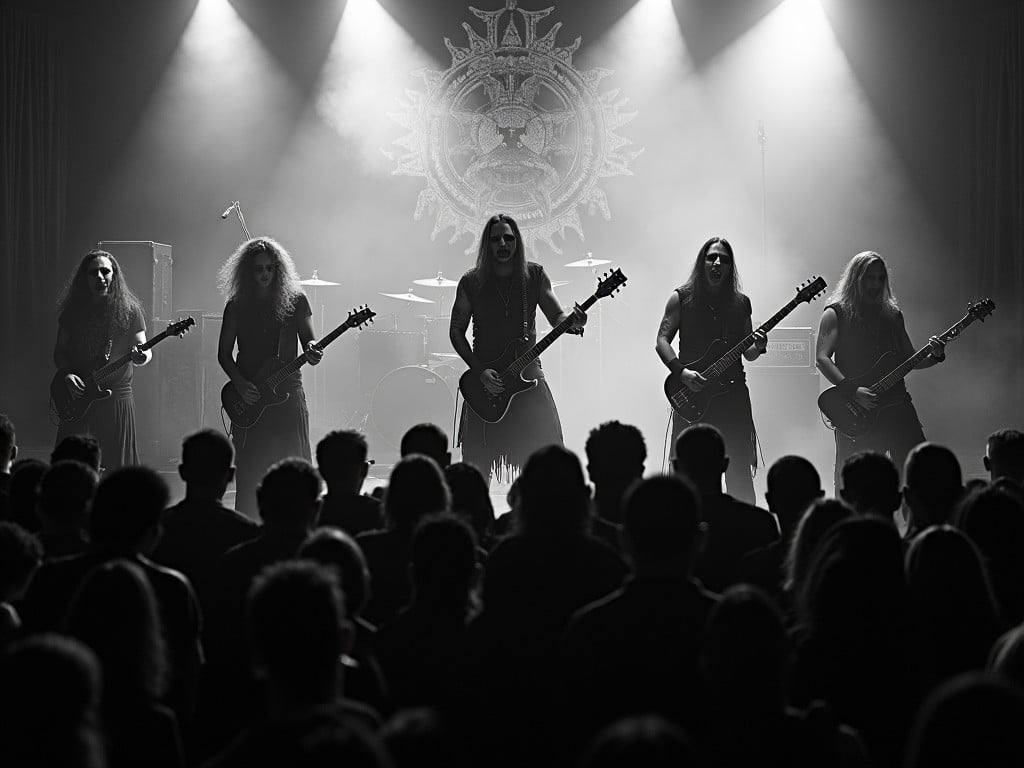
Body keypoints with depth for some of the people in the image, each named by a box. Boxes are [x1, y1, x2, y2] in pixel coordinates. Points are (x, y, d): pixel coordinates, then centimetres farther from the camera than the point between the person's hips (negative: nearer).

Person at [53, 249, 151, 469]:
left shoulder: (128, 310, 2)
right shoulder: (73, 311, 6)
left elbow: (142, 348, 3)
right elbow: (60, 350, 11)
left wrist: (142, 356, -20)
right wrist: (67, 375, -6)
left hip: (117, 396, -1)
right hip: (77, 399, 1)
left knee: (118, 466, 1)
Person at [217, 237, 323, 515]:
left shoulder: (295, 301, 4)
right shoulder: (237, 305, 6)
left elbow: (307, 339, 5)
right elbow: (224, 353, 8)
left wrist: (311, 351, -19)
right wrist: (240, 384, -7)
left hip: (287, 392, -1)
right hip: (249, 398, 1)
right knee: (250, 474, 0)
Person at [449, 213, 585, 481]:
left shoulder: (535, 276, 3)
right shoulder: (471, 283, -1)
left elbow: (556, 316, 3)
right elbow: (456, 331, 3)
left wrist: (572, 322, -22)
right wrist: (480, 371, -9)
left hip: (528, 376, 1)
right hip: (484, 382, -1)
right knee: (479, 466, -2)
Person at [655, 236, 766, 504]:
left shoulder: (740, 303, 11)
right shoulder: (682, 298, 3)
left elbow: (747, 352, 15)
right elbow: (662, 340, -1)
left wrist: (758, 348, -8)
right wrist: (681, 372, -15)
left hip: (732, 392, 2)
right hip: (691, 394, -2)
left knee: (739, 471, -2)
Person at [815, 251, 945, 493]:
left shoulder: (893, 315, 17)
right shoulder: (836, 314, 2)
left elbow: (909, 359, 21)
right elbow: (822, 358, -8)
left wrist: (934, 356, -1)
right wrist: (854, 391, -19)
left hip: (895, 403, 4)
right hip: (854, 411, -4)